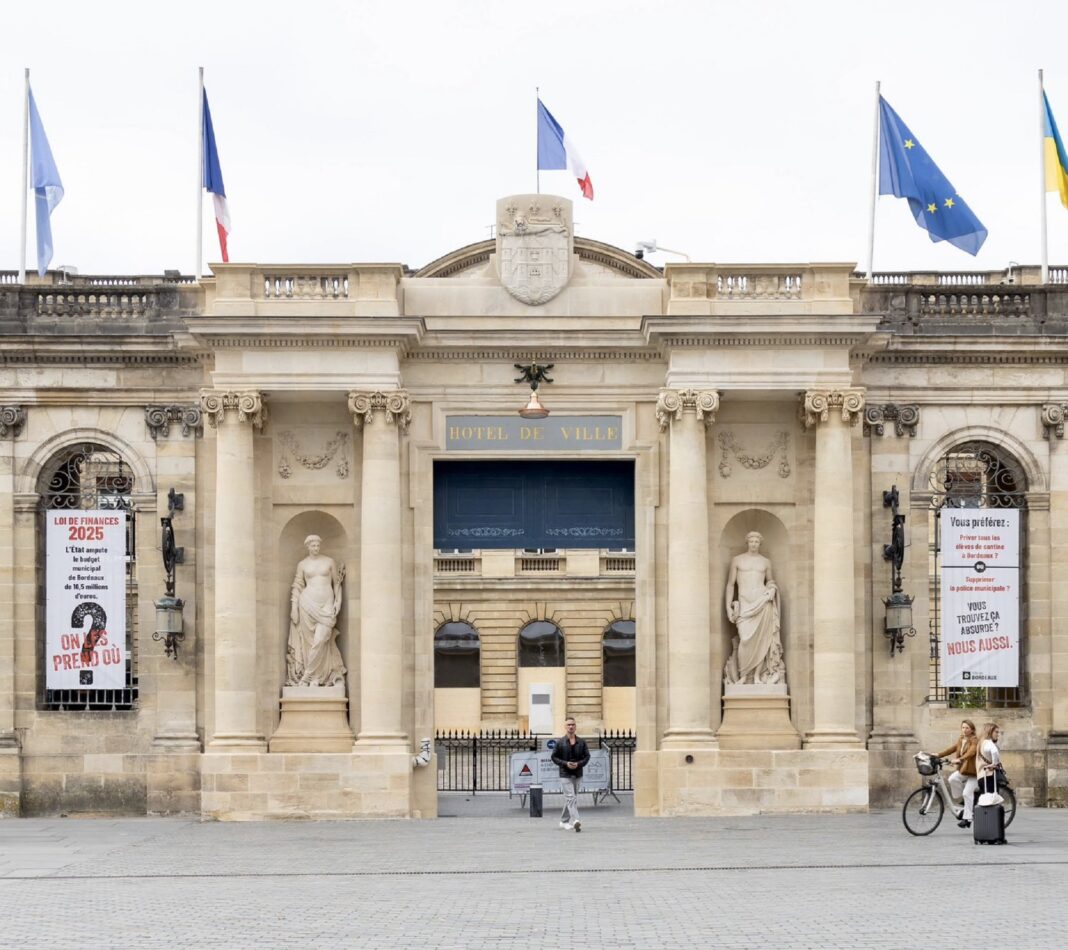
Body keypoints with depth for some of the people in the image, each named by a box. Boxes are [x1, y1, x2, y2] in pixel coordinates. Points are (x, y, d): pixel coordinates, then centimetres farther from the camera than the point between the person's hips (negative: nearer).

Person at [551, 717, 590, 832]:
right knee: (571, 797, -15)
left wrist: (578, 764, -12)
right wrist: (565, 763, -14)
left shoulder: (581, 742, 5)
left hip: (577, 774, 4)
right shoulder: (560, 742, -1)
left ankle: (564, 821, 25)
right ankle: (575, 821, -27)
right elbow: (554, 757, 1)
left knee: (570, 798, 12)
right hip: (565, 774, -4)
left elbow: (587, 756, 7)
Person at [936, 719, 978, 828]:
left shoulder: (974, 741, -9)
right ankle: (963, 802, -7)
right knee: (952, 779, -24)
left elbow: (971, 752, -27)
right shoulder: (960, 740, 14)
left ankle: (967, 818, -6)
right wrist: (937, 755, -9)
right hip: (962, 770, 6)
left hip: (972, 771, -6)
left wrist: (959, 759, -42)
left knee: (967, 794, -14)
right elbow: (950, 749, 5)